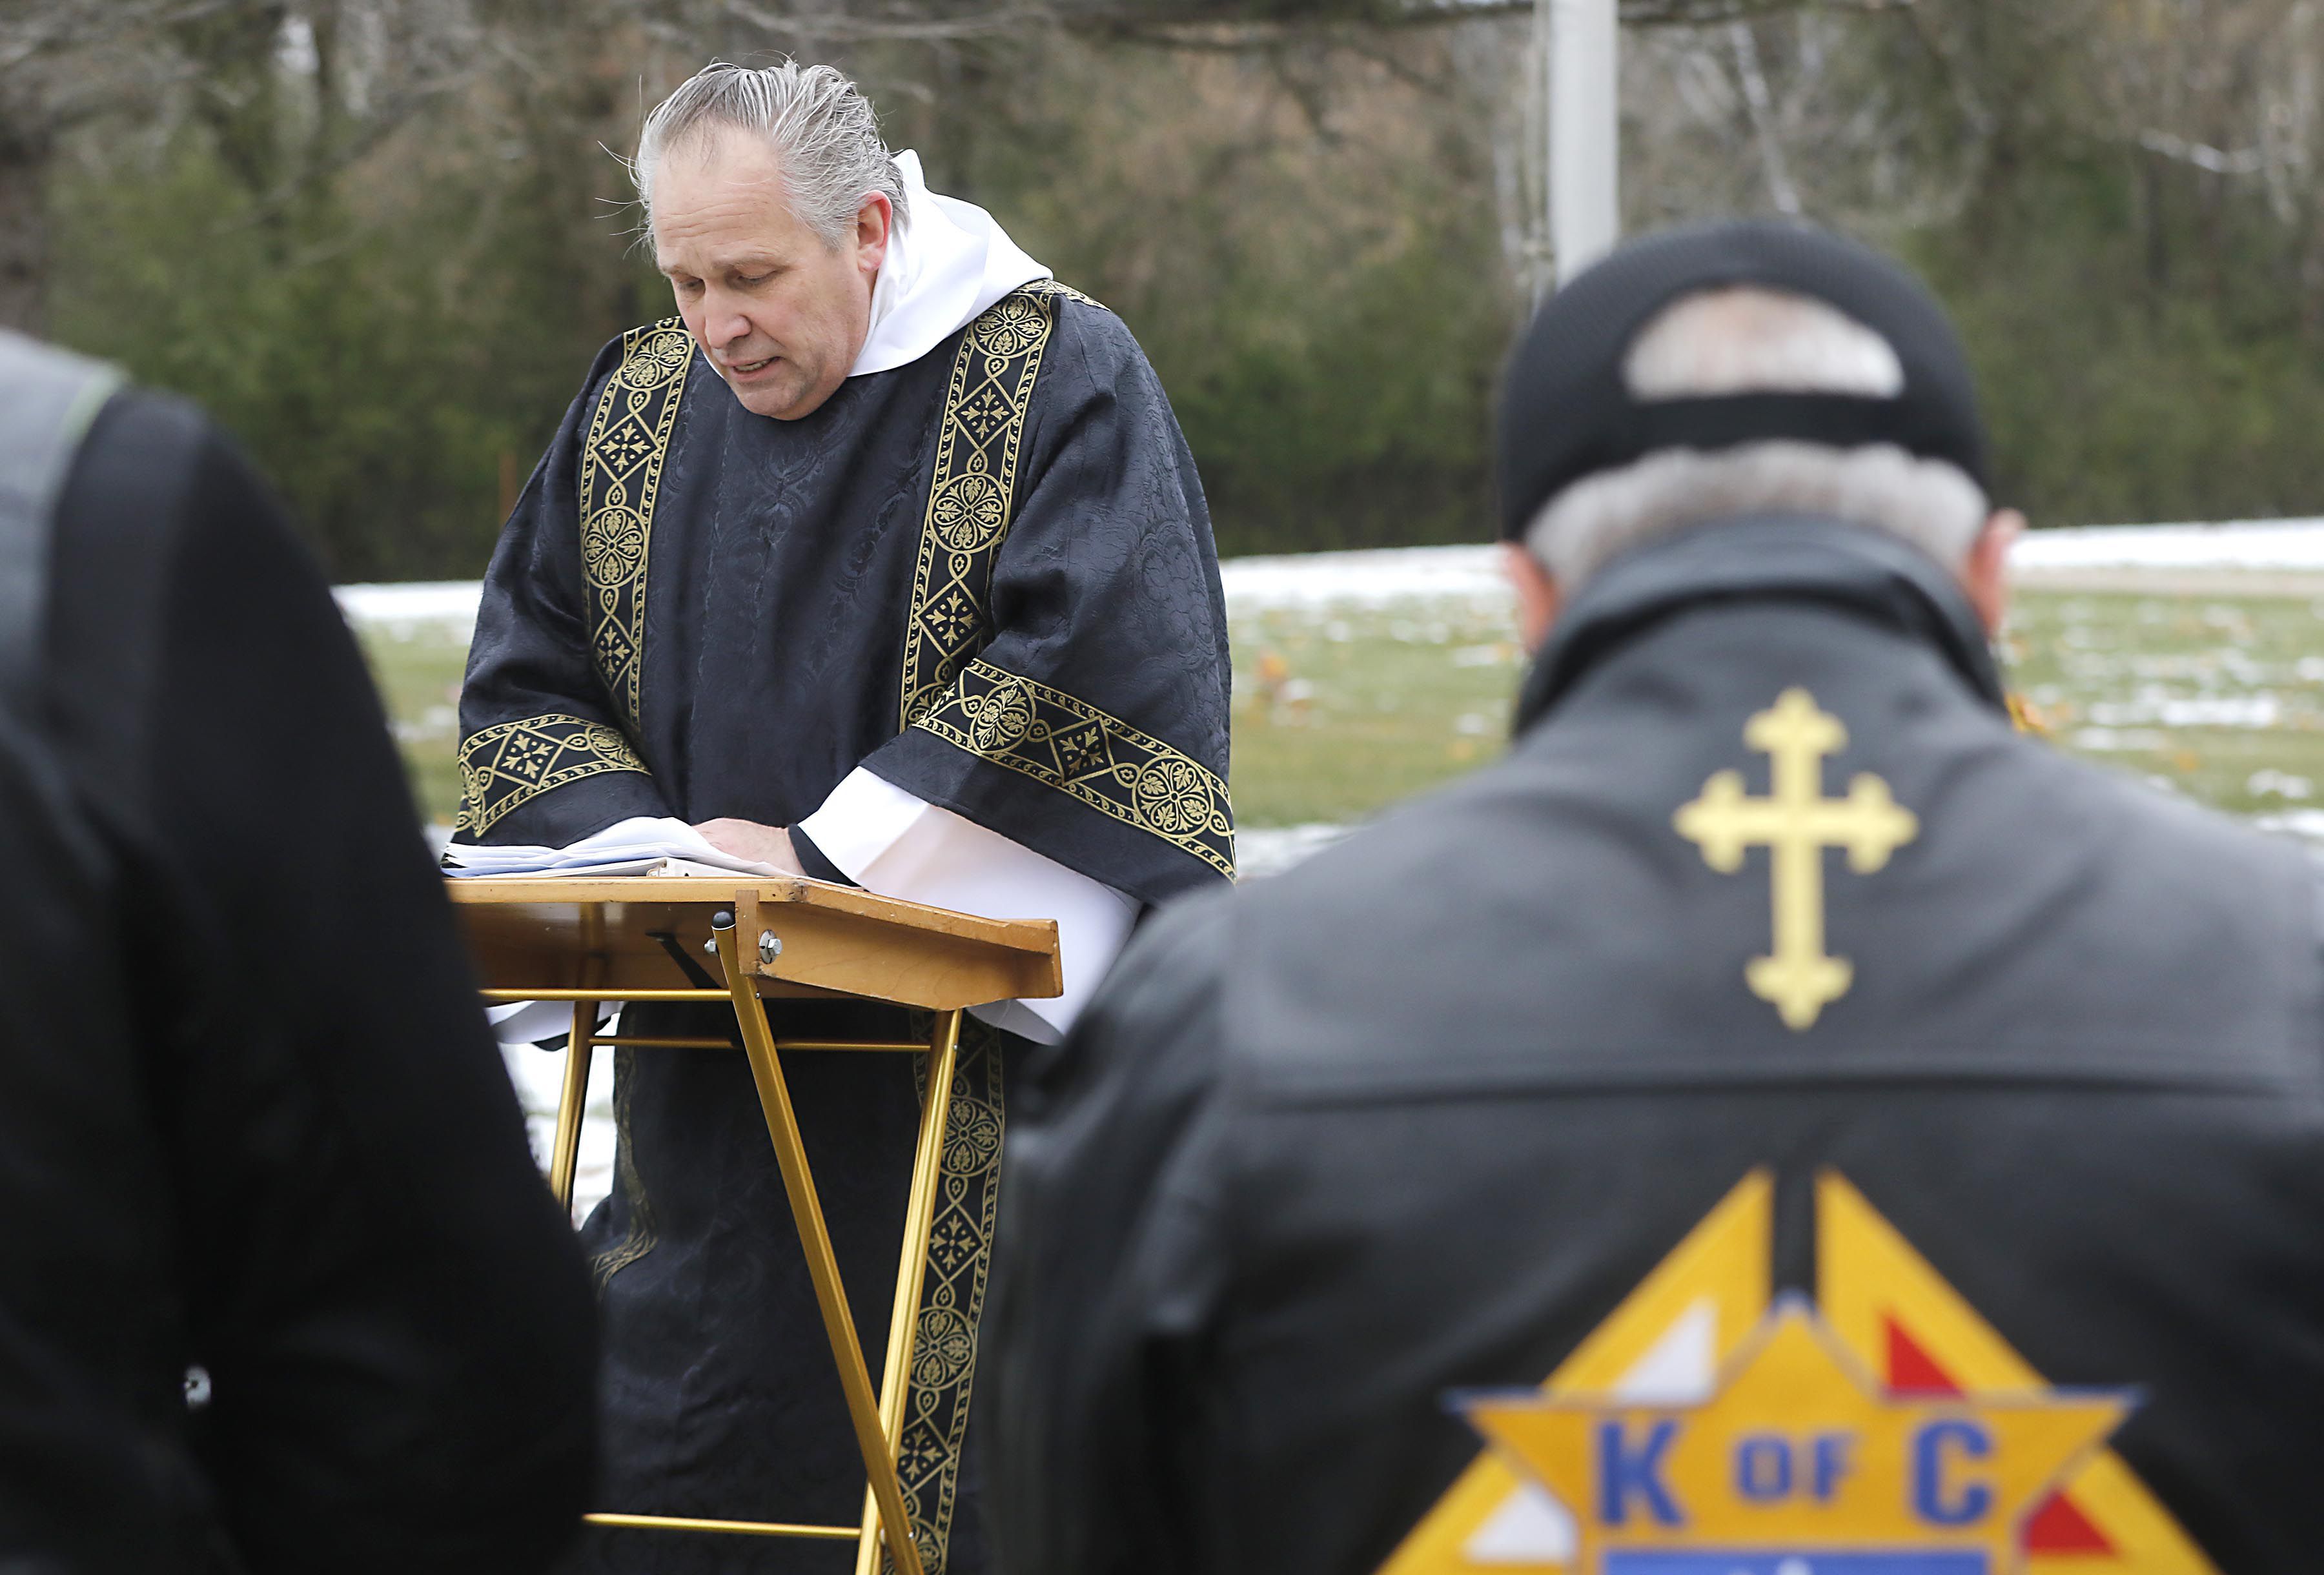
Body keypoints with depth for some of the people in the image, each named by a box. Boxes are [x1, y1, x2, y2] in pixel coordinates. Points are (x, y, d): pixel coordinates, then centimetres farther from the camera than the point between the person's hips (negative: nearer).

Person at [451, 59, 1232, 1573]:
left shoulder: (1060, 374, -5)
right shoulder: (637, 407, 12)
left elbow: (1091, 667, -15)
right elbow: (522, 682, 15)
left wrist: (821, 854, -16)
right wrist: (649, 848, -5)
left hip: (981, 1072, -5)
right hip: (708, 1081, 5)